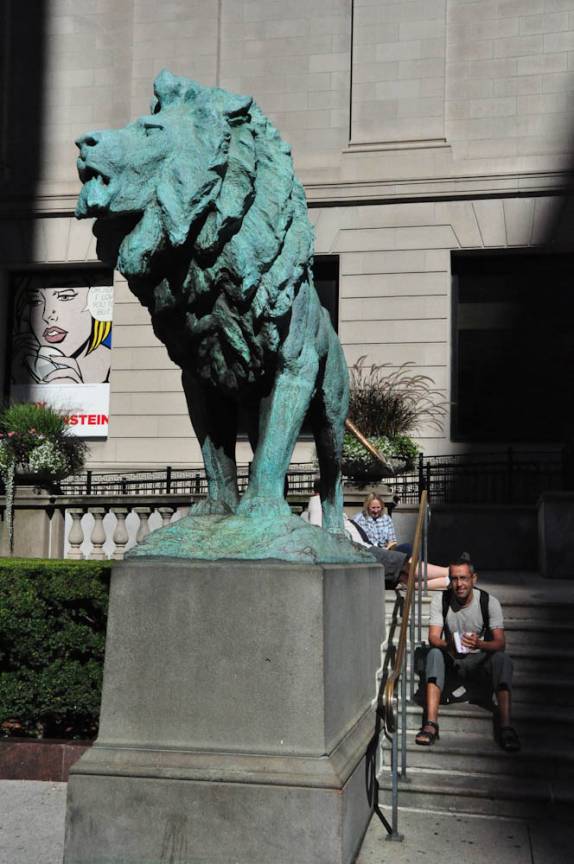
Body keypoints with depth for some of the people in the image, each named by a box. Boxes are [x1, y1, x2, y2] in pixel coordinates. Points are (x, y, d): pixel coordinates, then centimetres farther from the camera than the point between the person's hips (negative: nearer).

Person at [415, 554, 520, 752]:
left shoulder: (489, 602, -11)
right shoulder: (440, 601, -8)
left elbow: (500, 643, -18)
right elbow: (433, 638, -17)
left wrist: (479, 644, -42)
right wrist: (449, 645, -42)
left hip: (479, 660, -1)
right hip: (451, 662, 1)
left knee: (502, 659, -31)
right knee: (434, 654, -31)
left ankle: (505, 726, -37)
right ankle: (431, 724, -39)